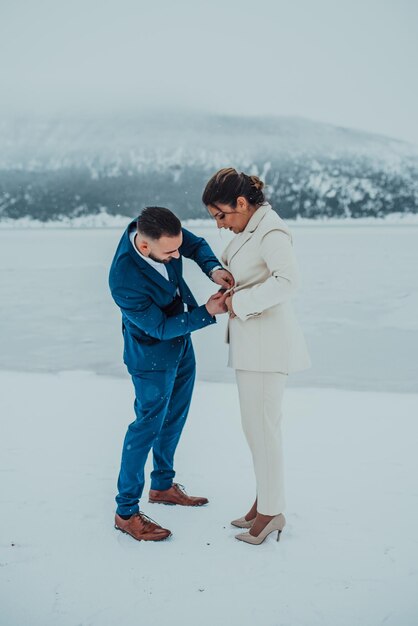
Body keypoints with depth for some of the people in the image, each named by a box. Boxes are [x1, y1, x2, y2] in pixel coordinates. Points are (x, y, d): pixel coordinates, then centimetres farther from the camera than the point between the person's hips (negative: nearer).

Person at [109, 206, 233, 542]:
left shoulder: (161, 232, -19)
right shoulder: (125, 281, -37)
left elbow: (196, 245, -1)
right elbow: (160, 328, -25)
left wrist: (213, 268, -20)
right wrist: (207, 313, -28)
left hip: (181, 342, 8)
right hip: (153, 355, -8)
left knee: (175, 417, 20)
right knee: (149, 426, 1)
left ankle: (163, 485, 40)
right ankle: (126, 512, 16)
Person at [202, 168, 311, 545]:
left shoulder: (271, 231, -16)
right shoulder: (248, 231, 12)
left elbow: (287, 281, -29)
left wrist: (240, 302, -23)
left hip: (267, 342, -10)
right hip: (251, 341, 10)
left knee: (261, 427, 0)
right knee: (257, 425, 16)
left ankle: (272, 511, 15)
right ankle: (265, 501, 29)